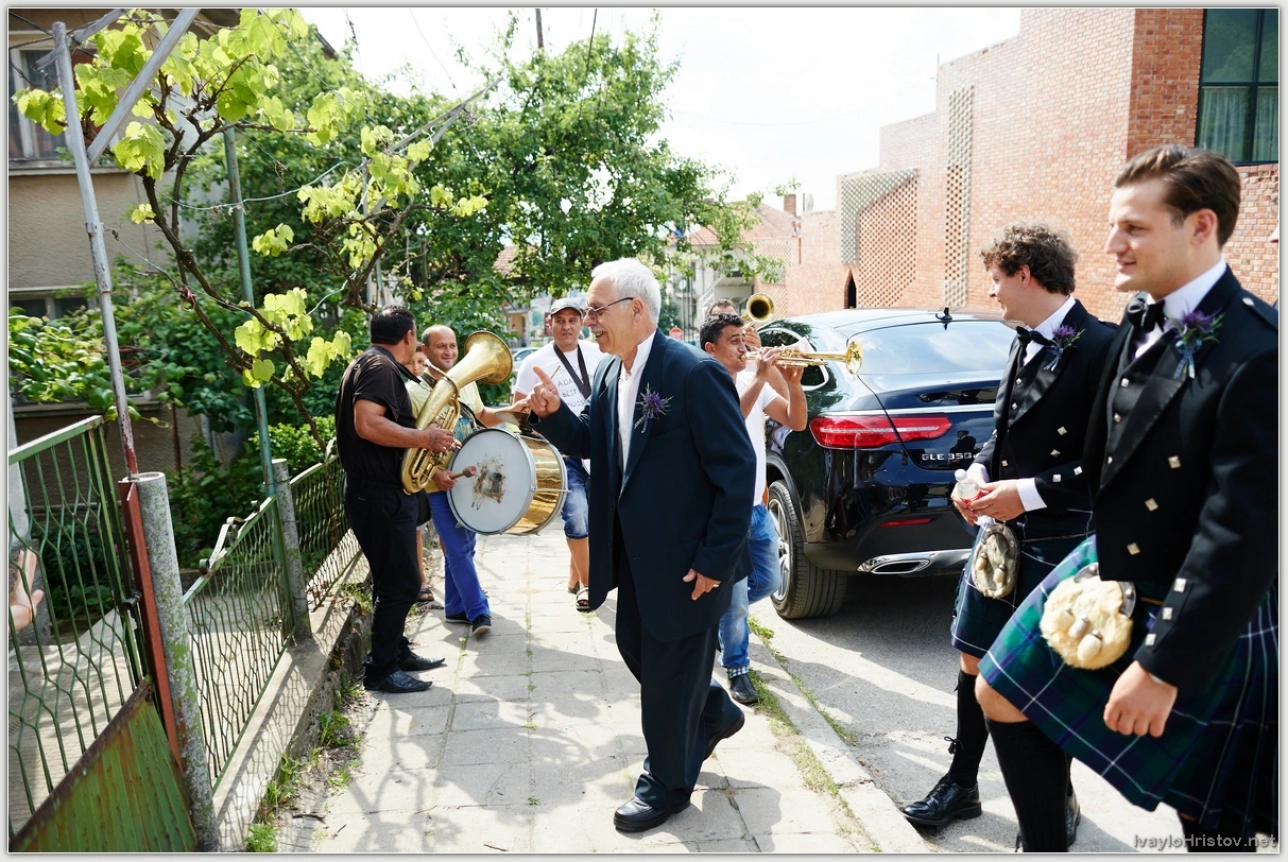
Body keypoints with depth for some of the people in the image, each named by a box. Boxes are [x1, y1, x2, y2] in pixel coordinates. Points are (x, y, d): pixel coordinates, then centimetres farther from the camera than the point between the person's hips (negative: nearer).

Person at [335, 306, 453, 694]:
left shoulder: (369, 364, 17)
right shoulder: (380, 366, -15)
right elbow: (367, 424, -29)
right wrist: (425, 438, -22)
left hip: (382, 490, 11)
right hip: (380, 494, -11)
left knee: (399, 580, 19)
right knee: (400, 583, -3)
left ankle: (396, 651, 31)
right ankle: (381, 669, 7)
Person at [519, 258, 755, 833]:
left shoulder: (694, 373, -22)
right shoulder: (609, 373, 4)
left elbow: (736, 471, -21)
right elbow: (589, 442, 11)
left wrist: (715, 560, -19)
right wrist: (552, 414, -9)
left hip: (685, 562, -8)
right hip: (635, 554, 8)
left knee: (667, 672, 7)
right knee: (636, 647, 22)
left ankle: (666, 784, 31)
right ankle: (712, 711, 48)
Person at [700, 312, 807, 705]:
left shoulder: (755, 381, 7)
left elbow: (796, 422, 1)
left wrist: (793, 384, -15)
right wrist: (758, 379, -30)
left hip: (756, 504, 7)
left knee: (769, 580, 17)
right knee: (735, 595, 0)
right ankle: (737, 670, 17)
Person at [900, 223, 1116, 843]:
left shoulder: (1099, 348, -16)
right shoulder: (1025, 343, 9)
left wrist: (1029, 492, -21)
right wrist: (977, 474, 0)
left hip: (1059, 542, -7)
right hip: (1001, 531, 7)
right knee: (975, 661, 14)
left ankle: (1058, 798, 33)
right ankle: (961, 785, 31)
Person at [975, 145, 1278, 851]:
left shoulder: (1255, 354, -25)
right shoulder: (1141, 318, -1)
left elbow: (1241, 535, -25)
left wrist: (1163, 665, -23)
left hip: (1203, 624, -7)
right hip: (1103, 573, 7)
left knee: (1210, 818, 12)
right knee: (1002, 693, 12)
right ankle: (1043, 843, 32)